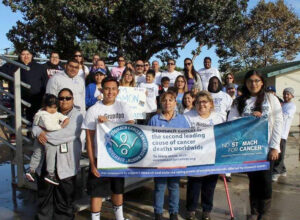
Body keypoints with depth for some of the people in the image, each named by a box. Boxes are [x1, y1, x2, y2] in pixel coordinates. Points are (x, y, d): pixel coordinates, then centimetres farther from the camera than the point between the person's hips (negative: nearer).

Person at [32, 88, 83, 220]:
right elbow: (36, 125, 9)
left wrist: (47, 136, -15)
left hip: (65, 163, -4)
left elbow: (68, 133, -18)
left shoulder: (77, 116, -3)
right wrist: (38, 133, -14)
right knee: (44, 192, 13)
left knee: (65, 196, 3)